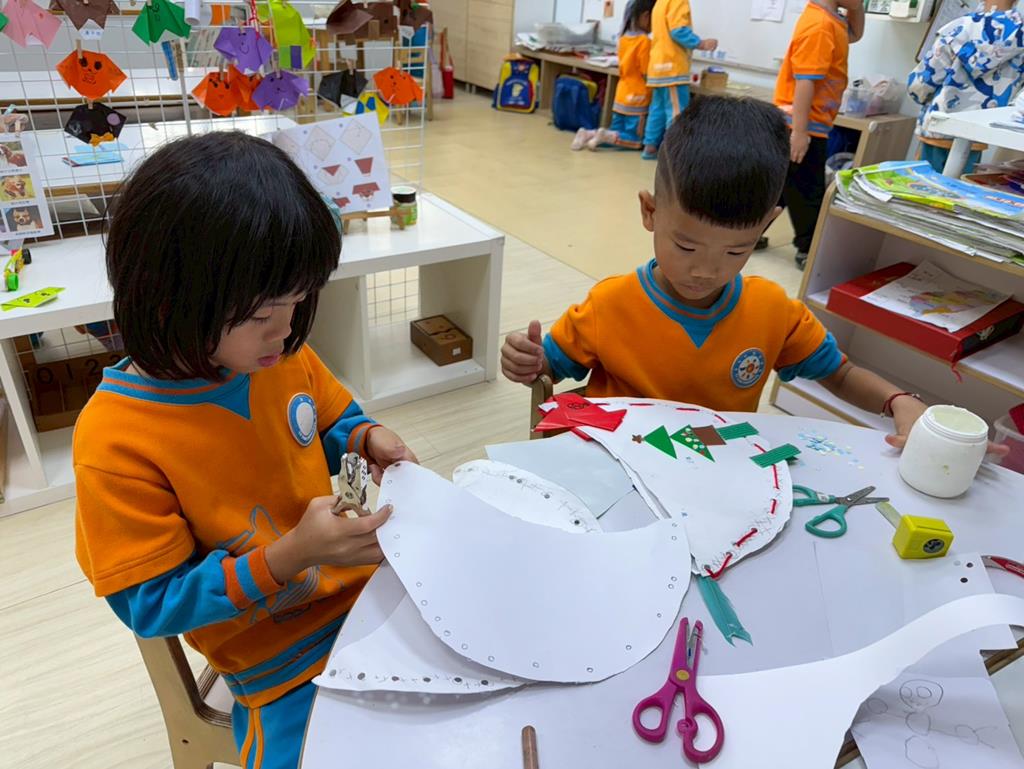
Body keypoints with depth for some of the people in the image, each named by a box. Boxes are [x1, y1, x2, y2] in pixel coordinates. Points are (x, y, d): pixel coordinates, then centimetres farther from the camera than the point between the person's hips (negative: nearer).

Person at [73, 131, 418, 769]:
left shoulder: (281, 355, -10)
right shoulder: (113, 440, -24)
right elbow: (151, 606, -18)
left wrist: (367, 440, -13)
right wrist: (290, 557, -31)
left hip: (365, 581, 5)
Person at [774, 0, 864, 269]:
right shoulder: (820, 25, -20)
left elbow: (854, 35, 30)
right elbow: (805, 82, -25)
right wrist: (800, 132, -27)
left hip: (797, 125, 10)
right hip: (802, 127, -10)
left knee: (781, 184, 16)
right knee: (808, 192, 1)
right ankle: (810, 251, 11)